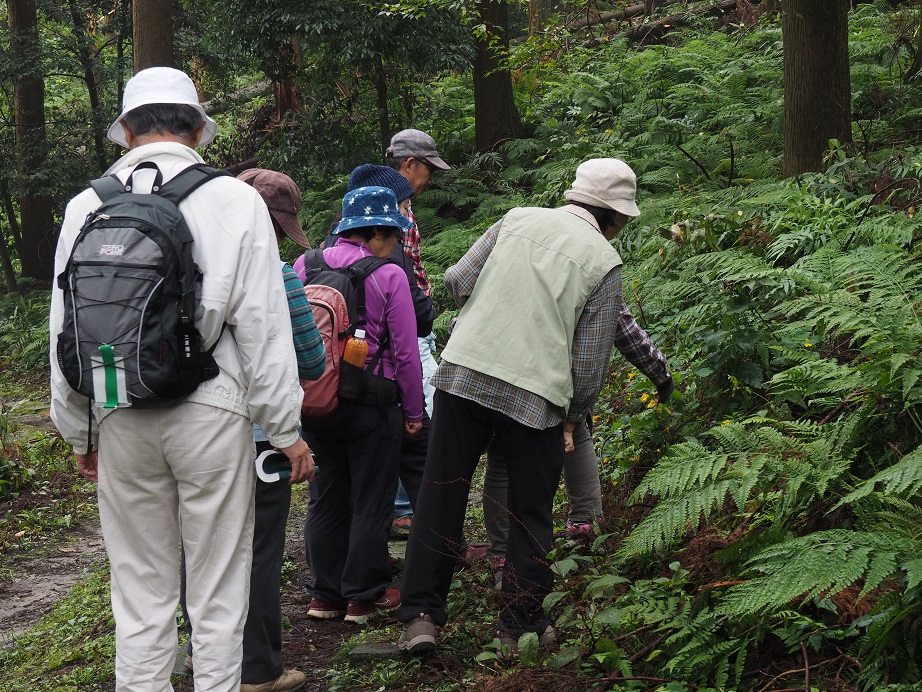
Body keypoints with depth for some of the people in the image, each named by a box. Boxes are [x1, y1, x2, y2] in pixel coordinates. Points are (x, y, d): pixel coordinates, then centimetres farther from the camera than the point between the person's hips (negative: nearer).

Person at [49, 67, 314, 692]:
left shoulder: (87, 207, 2)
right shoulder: (236, 200, -5)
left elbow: (65, 333, 7)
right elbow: (264, 328, -6)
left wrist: (79, 431, 17)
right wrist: (287, 428, 1)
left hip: (120, 421, 3)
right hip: (211, 412, -2)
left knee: (140, 593, 12)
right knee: (218, 592, 8)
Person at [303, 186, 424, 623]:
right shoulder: (389, 276, -11)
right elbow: (405, 352, -10)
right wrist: (413, 412, 0)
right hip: (372, 403, -4)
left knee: (326, 499, 15)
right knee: (370, 502, 8)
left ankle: (325, 595, 21)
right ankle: (364, 595, 14)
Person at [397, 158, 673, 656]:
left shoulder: (517, 219, 10)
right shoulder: (604, 261, 3)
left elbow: (458, 280, 7)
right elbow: (590, 360, 2)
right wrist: (571, 420, 17)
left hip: (463, 371, 2)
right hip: (536, 394, -2)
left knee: (440, 498, 10)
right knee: (530, 515, 13)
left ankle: (420, 616, 11)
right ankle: (520, 625, 21)